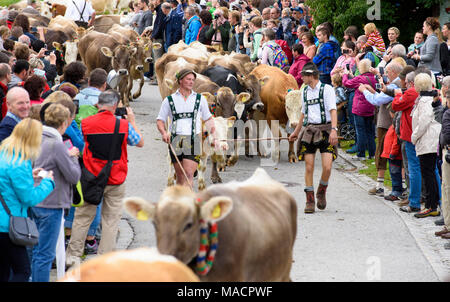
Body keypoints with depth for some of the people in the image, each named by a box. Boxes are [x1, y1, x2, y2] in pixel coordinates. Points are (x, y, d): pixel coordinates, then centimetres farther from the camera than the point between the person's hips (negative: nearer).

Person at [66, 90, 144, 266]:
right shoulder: (124, 125, -8)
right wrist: (132, 121, 17)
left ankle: (73, 255, 15)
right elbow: (140, 143, 7)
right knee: (111, 219, 7)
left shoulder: (86, 123, -7)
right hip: (116, 180, -1)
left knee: (83, 217, 11)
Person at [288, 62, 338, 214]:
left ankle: (321, 192, 14)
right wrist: (296, 132, 32)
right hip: (308, 131, 5)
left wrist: (334, 130, -22)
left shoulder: (327, 89, -3)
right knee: (309, 167, -1)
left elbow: (333, 110, -9)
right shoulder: (305, 92, 15)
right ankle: (310, 200, 7)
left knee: (327, 167, -13)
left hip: (325, 130, -5)